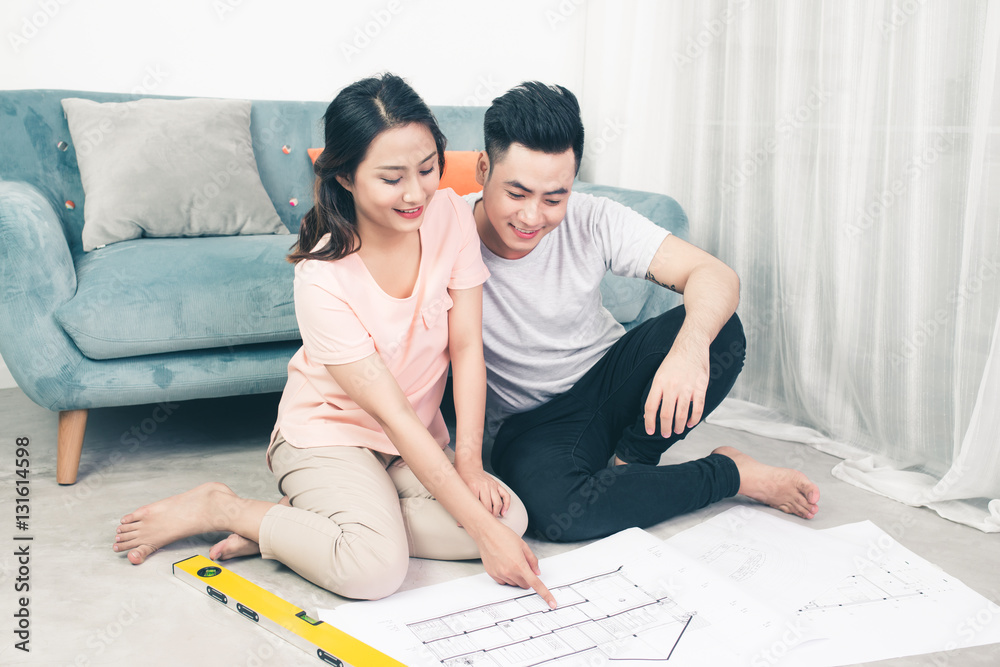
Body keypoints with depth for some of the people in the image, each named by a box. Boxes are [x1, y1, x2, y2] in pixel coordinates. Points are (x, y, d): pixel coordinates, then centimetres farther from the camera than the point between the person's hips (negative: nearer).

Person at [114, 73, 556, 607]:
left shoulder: (449, 215, -13)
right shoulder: (322, 280, -27)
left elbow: (466, 345, -8)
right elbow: (394, 416, -26)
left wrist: (470, 463, -15)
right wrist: (484, 530, -28)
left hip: (419, 438, 6)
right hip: (330, 433, -6)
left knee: (511, 517, -18)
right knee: (374, 569, -30)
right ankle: (220, 507, -6)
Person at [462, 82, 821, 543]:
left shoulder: (592, 221, -15)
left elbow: (716, 276, -20)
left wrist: (691, 343, -44)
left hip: (610, 375, 2)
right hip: (531, 421, -1)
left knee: (722, 333, -25)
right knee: (552, 509, -35)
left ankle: (628, 462, -3)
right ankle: (727, 474, -10)